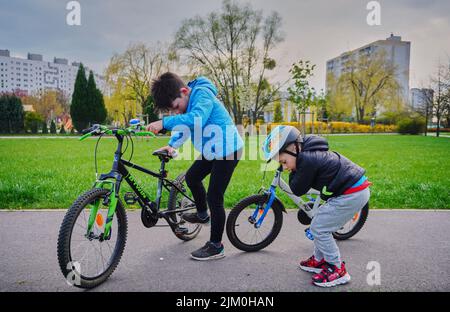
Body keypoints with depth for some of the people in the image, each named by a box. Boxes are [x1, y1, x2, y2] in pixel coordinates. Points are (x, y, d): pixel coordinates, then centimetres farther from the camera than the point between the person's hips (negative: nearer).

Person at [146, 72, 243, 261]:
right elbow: (184, 125, 11)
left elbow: (196, 119, -42)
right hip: (212, 150, 10)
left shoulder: (202, 94, -24)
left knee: (214, 197, -6)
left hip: (228, 150, -10)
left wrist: (164, 122, -44)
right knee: (192, 177, 20)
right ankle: (203, 215, 41)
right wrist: (172, 145, -4)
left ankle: (216, 246, 8)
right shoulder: (186, 101, 4)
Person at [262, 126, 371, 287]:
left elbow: (298, 190, -11)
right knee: (319, 225, 17)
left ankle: (337, 270, 9)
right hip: (357, 190, 10)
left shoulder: (307, 160, -21)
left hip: (352, 194, -10)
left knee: (318, 229, -3)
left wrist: (293, 173, 2)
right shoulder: (310, 152, 8)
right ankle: (319, 260, 32)